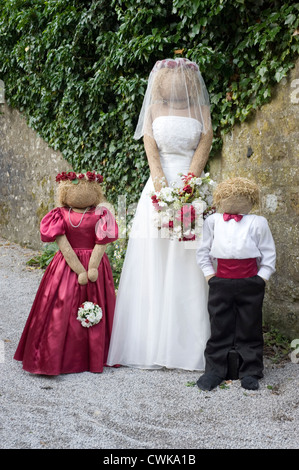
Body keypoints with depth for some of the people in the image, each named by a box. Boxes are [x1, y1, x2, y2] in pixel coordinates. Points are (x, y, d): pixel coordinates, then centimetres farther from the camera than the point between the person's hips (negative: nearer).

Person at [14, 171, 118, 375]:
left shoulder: (100, 215, 0)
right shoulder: (61, 215, -3)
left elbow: (101, 243, -7)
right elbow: (63, 244, -10)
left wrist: (92, 268, -19)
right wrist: (80, 271, -18)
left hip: (95, 267, 1)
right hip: (67, 266, -1)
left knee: (95, 317, 6)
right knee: (62, 312, -1)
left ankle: (95, 359, 20)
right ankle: (60, 359, 7)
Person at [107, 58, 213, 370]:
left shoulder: (200, 107, 11)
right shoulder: (155, 107, 13)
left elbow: (206, 140, -1)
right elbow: (149, 141, 1)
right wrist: (159, 178, -16)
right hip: (160, 184, 1)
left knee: (188, 264, -5)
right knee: (152, 259, -1)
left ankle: (187, 343, 2)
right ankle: (150, 343, 5)